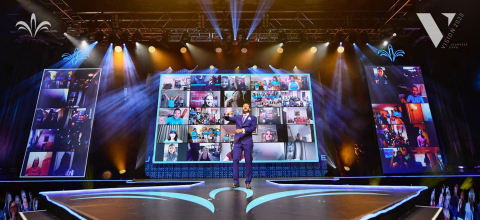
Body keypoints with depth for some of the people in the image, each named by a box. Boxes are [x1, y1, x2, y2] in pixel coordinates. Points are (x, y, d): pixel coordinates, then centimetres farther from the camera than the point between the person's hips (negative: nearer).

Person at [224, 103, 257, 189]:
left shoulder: (253, 118, 10)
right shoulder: (237, 117, 20)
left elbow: (253, 128, -6)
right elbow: (227, 118, 16)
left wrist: (243, 130, -19)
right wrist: (228, 114, -7)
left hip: (247, 141, -2)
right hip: (237, 141, 2)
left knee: (248, 161, 1)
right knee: (235, 160, -5)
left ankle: (248, 182, 11)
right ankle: (236, 182, 3)